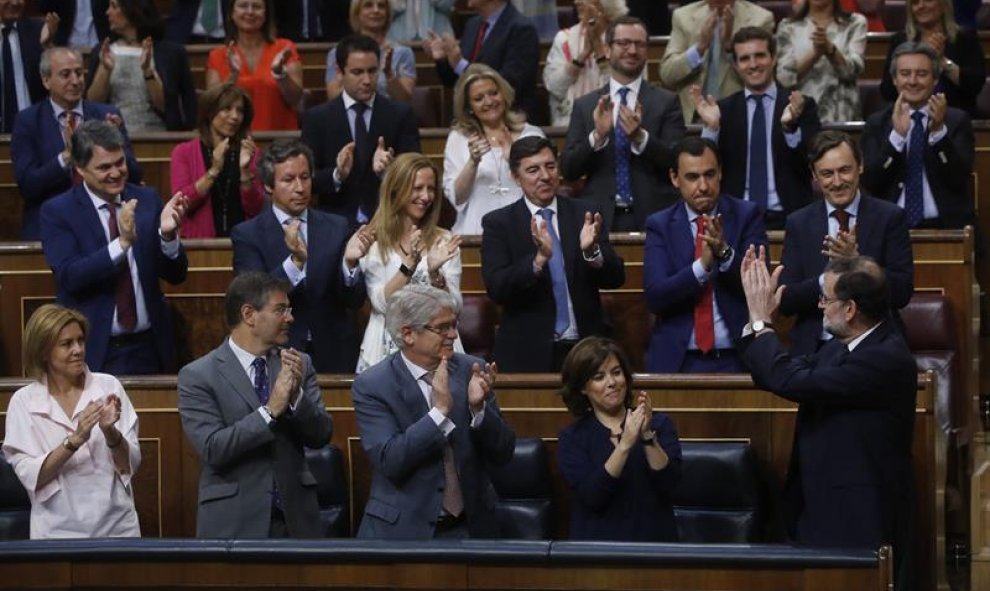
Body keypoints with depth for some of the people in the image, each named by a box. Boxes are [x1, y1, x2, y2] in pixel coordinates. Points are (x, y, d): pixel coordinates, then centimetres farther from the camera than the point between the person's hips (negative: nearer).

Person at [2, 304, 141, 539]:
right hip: (59, 533, -1)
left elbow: (130, 465, -2)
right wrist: (74, 440, -23)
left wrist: (110, 431, -20)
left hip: (117, 527, 1)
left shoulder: (108, 387, -1)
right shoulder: (23, 402, -3)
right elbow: (30, 477, -11)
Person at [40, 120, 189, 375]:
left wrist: (168, 234, -16)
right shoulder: (57, 211, -5)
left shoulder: (147, 200, 4)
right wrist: (122, 242, -28)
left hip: (149, 350, 3)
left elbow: (176, 275, 4)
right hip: (93, 352, -3)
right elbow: (69, 277, -18)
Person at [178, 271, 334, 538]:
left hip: (295, 518, 4)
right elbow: (212, 448, -14)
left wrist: (297, 396, -14)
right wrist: (270, 411, -20)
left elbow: (322, 435, 2)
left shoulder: (300, 364, 7)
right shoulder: (197, 376, -5)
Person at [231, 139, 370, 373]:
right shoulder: (247, 235, 0)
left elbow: (354, 301, 2)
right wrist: (295, 261, -26)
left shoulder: (336, 228, 7)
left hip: (333, 356, 2)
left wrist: (350, 262, -17)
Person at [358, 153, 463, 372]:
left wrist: (435, 272, -12)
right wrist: (408, 265, -16)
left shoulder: (444, 241, 11)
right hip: (387, 349, -1)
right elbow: (381, 304, -5)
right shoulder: (372, 242, 4)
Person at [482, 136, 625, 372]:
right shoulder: (498, 223, -1)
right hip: (528, 354, -2)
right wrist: (539, 258, -26)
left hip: (585, 349, 2)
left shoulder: (585, 214, 5)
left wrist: (591, 251, -20)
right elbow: (496, 289, -12)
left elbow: (616, 279, 0)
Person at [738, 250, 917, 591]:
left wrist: (761, 318, -12)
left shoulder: (887, 359, -21)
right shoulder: (842, 346, 10)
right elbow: (772, 377, 13)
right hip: (821, 513, 9)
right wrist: (759, 314, 3)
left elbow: (792, 382, -25)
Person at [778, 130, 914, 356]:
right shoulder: (798, 223, 9)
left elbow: (903, 293, -2)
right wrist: (828, 278, -16)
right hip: (814, 349, 1)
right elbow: (785, 302, 3)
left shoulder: (890, 217, 4)